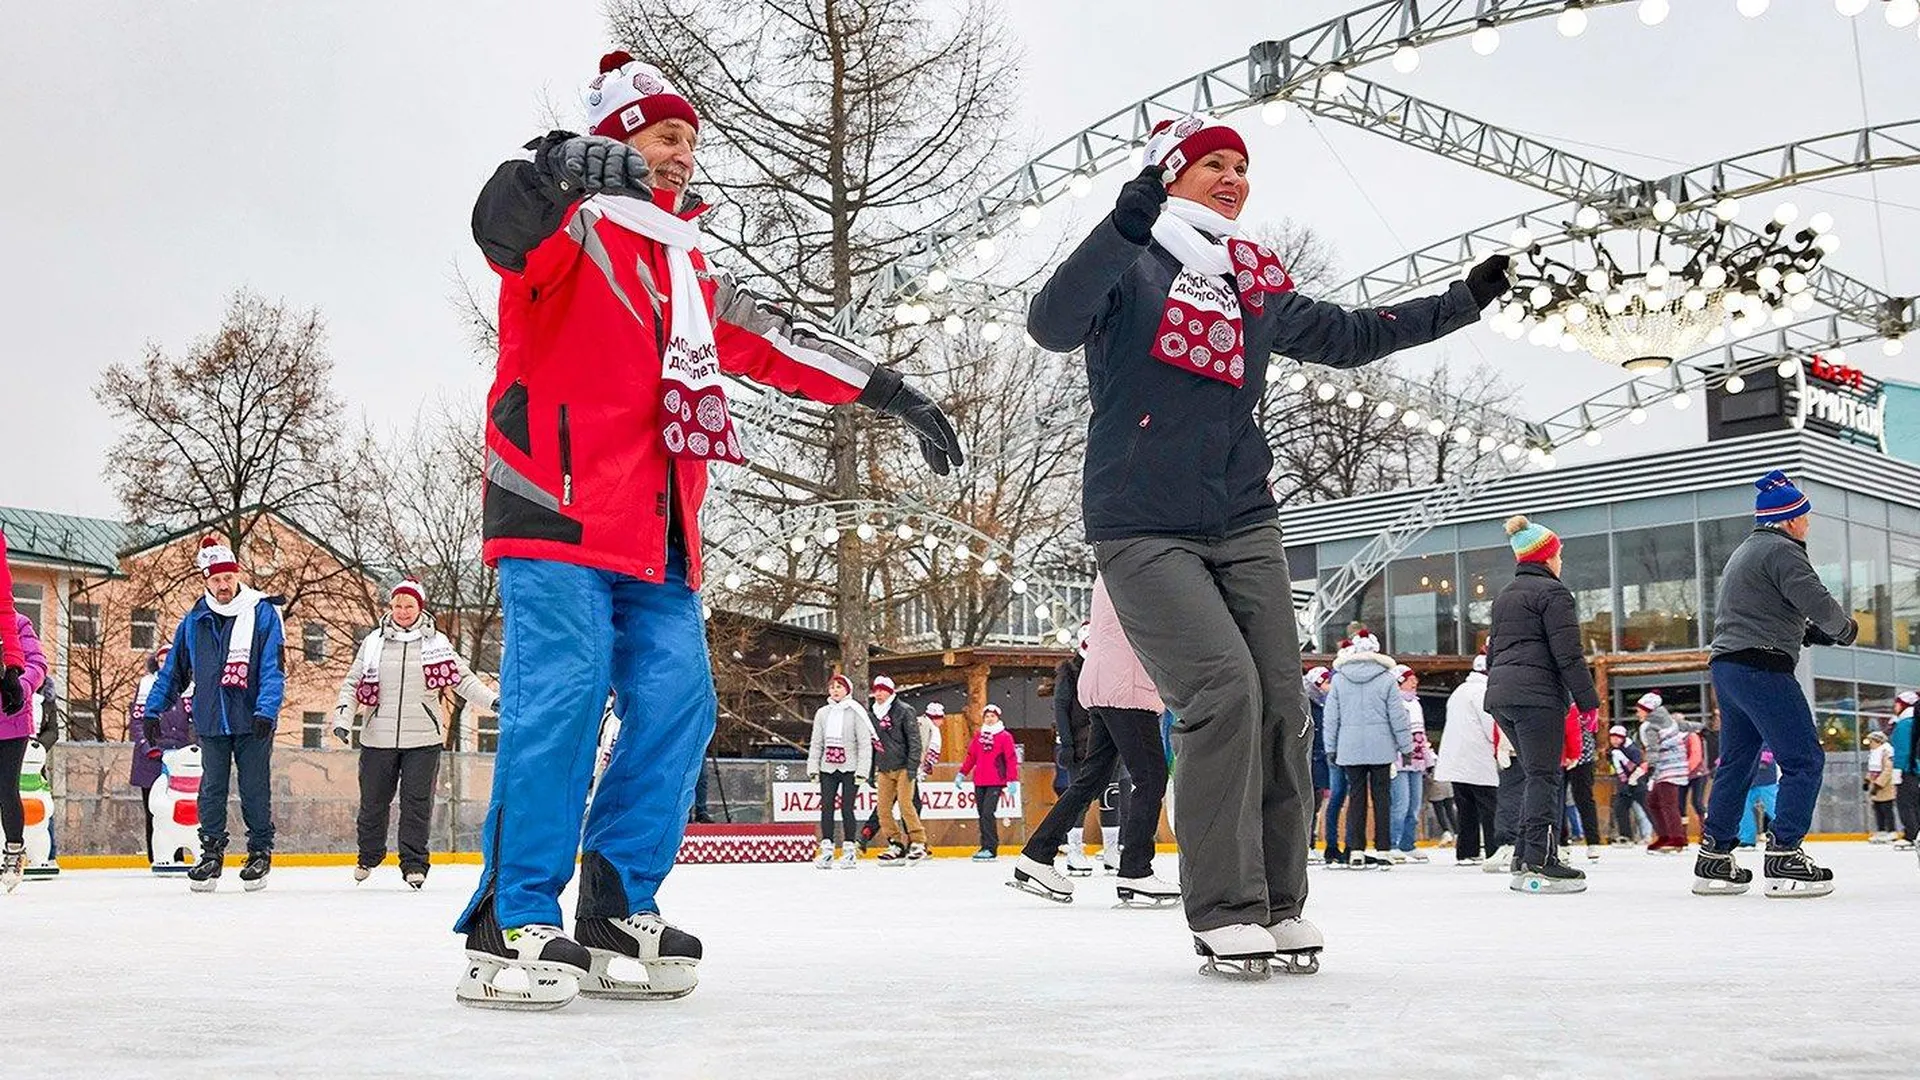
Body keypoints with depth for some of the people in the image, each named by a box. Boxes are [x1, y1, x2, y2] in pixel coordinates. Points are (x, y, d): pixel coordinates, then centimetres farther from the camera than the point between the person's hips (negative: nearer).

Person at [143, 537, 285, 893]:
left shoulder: (263, 613, -5)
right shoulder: (194, 620, 6)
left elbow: (272, 668, -10)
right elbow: (173, 670, 13)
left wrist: (266, 711, -21)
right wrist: (152, 710, 9)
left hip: (252, 722, -3)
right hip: (211, 721, 3)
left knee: (255, 790, 4)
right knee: (212, 790, 7)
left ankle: (260, 853, 14)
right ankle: (211, 854, 14)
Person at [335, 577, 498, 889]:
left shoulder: (437, 642, 4)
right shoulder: (373, 642, 6)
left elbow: (463, 679, 3)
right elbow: (352, 684, 9)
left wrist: (493, 701, -10)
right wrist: (343, 718, -4)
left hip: (423, 738, -1)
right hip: (378, 738, 1)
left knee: (417, 802, -1)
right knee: (373, 801, 10)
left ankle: (414, 863, 8)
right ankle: (369, 856, 31)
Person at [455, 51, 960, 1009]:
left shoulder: (689, 269, 24)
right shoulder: (574, 228, 1)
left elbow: (775, 345, 26)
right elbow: (503, 225, -23)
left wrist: (889, 393, 20)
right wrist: (552, 171, -47)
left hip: (654, 533, 8)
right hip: (557, 507, -8)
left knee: (677, 705, 0)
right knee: (560, 695, -16)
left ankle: (617, 914, 8)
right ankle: (514, 924, -10)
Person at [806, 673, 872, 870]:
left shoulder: (855, 712, -3)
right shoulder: (822, 713, 10)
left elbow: (865, 743, -5)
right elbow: (816, 743, 13)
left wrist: (862, 770, -11)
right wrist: (813, 768, 5)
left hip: (849, 769, -4)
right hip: (828, 769, 4)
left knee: (847, 809, -3)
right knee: (826, 808, 0)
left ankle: (850, 850, 6)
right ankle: (827, 850, 5)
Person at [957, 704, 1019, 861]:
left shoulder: (1005, 736, 0)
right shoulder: (979, 736, 14)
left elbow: (1011, 759, -4)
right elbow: (971, 757, 19)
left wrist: (1013, 780, -9)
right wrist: (962, 774, 14)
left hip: (996, 782, -5)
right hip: (979, 783, 5)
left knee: (987, 814, -15)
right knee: (982, 815, 5)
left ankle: (990, 849, -13)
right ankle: (985, 846, 11)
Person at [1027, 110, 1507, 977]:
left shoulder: (1256, 283, 13)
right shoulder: (1132, 264, -3)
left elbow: (1348, 338, 27)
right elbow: (1052, 325, -22)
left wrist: (1460, 305, 24)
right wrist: (1127, 224, -34)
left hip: (1243, 526, 6)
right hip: (1142, 530, -5)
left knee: (1280, 703, -1)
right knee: (1223, 689, -18)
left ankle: (1277, 904, 13)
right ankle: (1223, 913, -8)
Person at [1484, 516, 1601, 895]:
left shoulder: (1503, 596, 23)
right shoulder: (1552, 592, -5)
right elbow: (1568, 653, -11)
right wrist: (1587, 700, -9)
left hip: (1501, 693, 8)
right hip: (1537, 696, -8)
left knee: (1538, 775, 13)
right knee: (1544, 776, -7)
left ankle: (1524, 860, 11)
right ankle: (1540, 864, -11)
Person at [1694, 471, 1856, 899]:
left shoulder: (1744, 552, 23)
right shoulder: (1781, 550, -8)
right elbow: (1818, 603, -17)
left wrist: (1811, 632, 16)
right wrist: (1846, 628, 5)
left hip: (1726, 667, 10)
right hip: (1761, 668, -10)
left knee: (1736, 763, 14)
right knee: (1804, 759, -6)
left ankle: (1713, 860, 16)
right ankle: (1784, 859, -10)